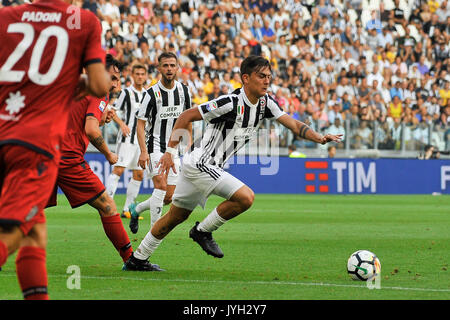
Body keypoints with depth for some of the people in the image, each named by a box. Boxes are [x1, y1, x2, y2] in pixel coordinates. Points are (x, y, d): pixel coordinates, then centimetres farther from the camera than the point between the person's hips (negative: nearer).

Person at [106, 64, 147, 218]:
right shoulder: (126, 92, -3)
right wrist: (122, 124, -19)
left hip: (141, 140, 6)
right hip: (126, 139, -6)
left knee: (139, 175, 5)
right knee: (118, 169, -15)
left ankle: (127, 209, 11)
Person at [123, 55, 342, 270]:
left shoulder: (266, 103, 2)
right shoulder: (231, 103, -22)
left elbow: (293, 124, 2)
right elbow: (186, 116, -17)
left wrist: (319, 137, -16)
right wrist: (170, 151, -18)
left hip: (212, 167, 9)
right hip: (199, 164, -9)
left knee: (176, 216, 17)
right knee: (246, 197, -18)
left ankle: (137, 258, 27)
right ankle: (203, 231, -1)